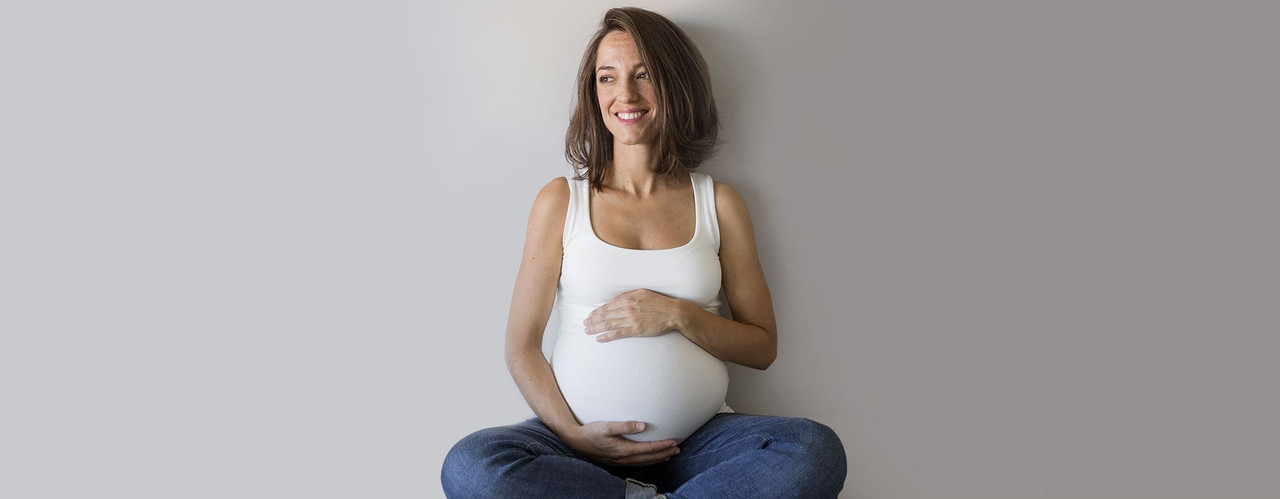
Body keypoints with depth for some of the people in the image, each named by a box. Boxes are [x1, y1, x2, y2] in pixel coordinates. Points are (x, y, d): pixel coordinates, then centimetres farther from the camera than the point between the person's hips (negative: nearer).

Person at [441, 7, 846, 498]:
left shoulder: (719, 204, 9)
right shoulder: (560, 200, 6)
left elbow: (762, 346, 9)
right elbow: (521, 348, 3)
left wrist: (677, 315, -9)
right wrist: (573, 433, -12)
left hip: (698, 441, 1)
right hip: (581, 441, 0)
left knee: (816, 451, -28)